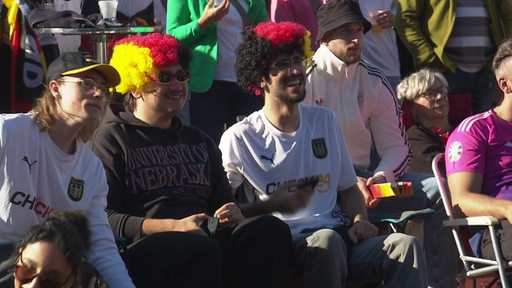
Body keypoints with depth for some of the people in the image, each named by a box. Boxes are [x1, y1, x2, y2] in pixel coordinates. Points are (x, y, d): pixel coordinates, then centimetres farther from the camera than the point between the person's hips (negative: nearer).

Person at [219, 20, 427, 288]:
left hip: (339, 236, 5)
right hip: (284, 242, -5)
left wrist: (359, 220, 4)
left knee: (406, 245, -24)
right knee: (326, 240, -40)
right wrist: (272, 205, -13)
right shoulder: (239, 138, 3)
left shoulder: (324, 120, 21)